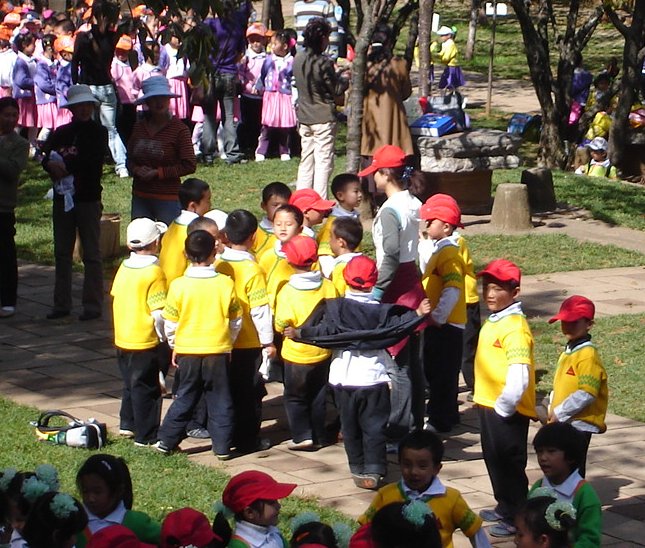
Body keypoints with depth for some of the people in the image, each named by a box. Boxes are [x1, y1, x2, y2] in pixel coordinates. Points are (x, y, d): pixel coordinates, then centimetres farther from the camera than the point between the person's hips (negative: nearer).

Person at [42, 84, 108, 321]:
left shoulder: (98, 132, -1)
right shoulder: (60, 133, 10)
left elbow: (93, 160, -16)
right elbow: (46, 157, -2)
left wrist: (64, 165, -16)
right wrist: (52, 166, -23)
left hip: (88, 199, -4)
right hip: (62, 198, 4)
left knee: (92, 254, -1)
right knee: (62, 253, 9)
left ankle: (93, 306, 3)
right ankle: (62, 304, 16)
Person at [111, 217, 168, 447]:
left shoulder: (124, 268, 3)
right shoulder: (154, 272, -18)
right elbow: (159, 313, -21)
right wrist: (164, 336, -6)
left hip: (122, 339, 7)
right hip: (145, 341, -7)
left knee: (131, 383, 22)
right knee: (146, 388, 1)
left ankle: (127, 424, 31)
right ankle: (146, 436, 6)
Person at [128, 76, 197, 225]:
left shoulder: (179, 129, -7)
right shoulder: (139, 127, 8)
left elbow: (189, 165, -9)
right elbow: (130, 159, 16)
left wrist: (158, 173, -13)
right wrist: (137, 170, -6)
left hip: (167, 200, -5)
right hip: (140, 197, 5)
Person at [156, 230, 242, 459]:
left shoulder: (178, 286, -9)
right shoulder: (226, 284, -8)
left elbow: (170, 322, -2)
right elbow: (236, 320, 1)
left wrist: (174, 346, 14)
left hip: (187, 351, 1)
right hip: (218, 351, -1)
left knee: (185, 398, 13)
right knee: (220, 399, 8)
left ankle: (167, 441, 15)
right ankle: (222, 446, 9)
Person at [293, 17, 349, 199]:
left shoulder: (298, 60, 4)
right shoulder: (323, 63, -17)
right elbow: (336, 90, -11)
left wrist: (337, 74, 17)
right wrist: (346, 78, 8)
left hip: (304, 118, 7)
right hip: (324, 119, -7)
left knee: (306, 161, 14)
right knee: (323, 162, -3)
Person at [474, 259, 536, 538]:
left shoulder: (515, 327, -20)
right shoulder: (492, 321, 9)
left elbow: (519, 376, -27)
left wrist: (504, 406, -21)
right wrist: (487, 402, 16)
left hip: (508, 410, -9)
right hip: (488, 404, 9)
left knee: (509, 462, 1)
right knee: (494, 459, 20)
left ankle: (516, 518, 11)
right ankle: (504, 507, 35)